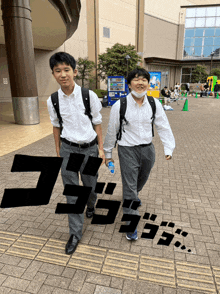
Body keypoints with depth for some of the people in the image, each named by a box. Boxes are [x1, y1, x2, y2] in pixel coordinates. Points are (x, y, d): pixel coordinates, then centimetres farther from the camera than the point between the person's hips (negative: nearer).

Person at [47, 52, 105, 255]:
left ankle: (91, 205, 53)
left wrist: (101, 149, -1)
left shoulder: (89, 96, -11)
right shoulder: (53, 101, -5)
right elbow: (56, 126, 8)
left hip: (89, 148, -1)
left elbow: (97, 123, -2)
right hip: (68, 148, 1)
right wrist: (58, 151, 11)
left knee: (90, 186, 15)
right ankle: (75, 234, 23)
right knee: (71, 192, 6)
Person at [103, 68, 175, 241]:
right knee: (129, 187, 0)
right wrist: (108, 153, 3)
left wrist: (169, 148, -8)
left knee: (141, 181, 26)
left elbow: (163, 127, 1)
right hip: (128, 151, -4)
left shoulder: (155, 104, -3)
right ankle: (131, 225, 19)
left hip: (148, 149, 4)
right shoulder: (120, 105, -11)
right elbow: (112, 131, -4)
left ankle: (134, 196, 61)